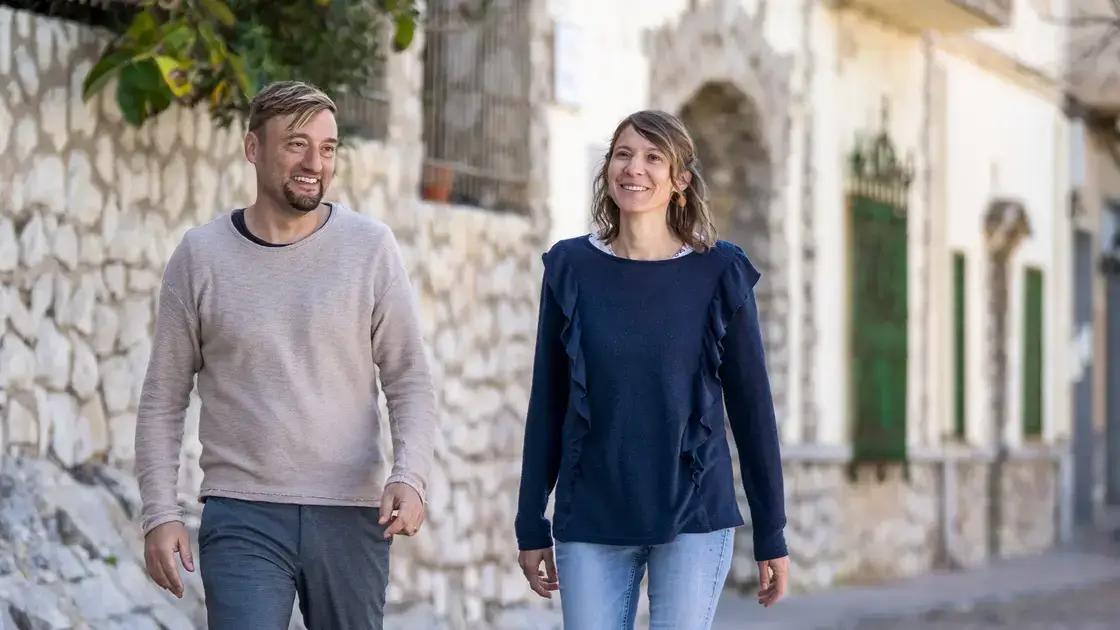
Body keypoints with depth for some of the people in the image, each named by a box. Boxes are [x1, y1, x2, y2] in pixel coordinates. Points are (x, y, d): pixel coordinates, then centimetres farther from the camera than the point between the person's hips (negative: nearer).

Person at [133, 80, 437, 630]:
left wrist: (410, 475, -13)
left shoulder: (370, 248, 3)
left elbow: (410, 381, 3)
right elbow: (163, 400, 6)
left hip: (351, 517, 1)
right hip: (242, 519, -1)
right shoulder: (201, 256, 3)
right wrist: (159, 512, -3)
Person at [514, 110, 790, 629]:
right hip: (590, 523, 2)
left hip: (694, 520, -1)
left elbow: (751, 405, 2)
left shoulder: (720, 275, -1)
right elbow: (547, 404, 6)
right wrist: (531, 526, 5)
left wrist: (771, 534, 2)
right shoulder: (572, 269, 3)